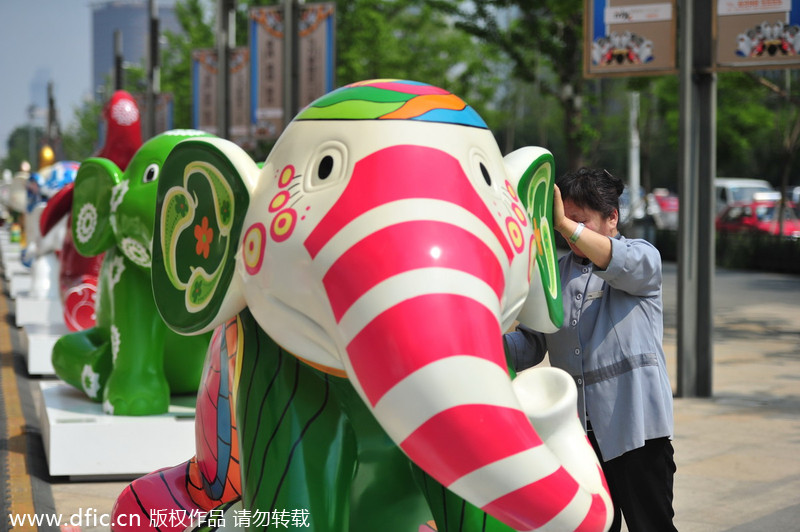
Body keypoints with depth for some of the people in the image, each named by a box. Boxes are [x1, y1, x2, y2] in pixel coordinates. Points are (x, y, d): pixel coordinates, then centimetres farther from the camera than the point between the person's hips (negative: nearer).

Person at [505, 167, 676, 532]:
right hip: (576, 432, 5)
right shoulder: (554, 273, 14)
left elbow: (623, 265, -24)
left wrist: (565, 224, -34)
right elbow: (529, 346, 10)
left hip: (634, 425, -4)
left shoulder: (643, 256, 2)